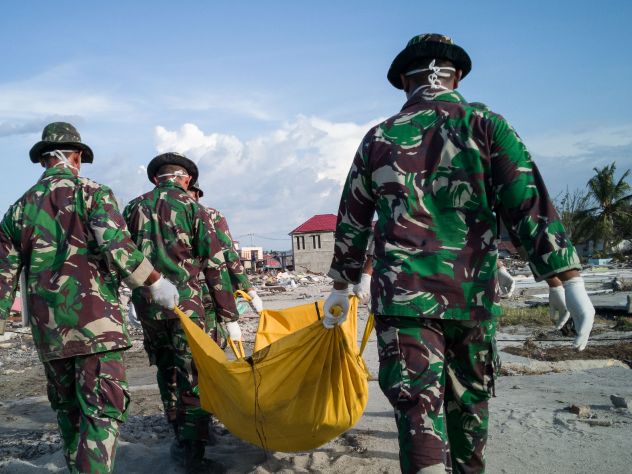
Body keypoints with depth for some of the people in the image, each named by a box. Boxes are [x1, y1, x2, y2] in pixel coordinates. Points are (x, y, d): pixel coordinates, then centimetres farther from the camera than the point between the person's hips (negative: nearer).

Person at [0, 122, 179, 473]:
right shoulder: (93, 193, -1)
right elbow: (118, 247, -15)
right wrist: (155, 283, -7)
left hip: (47, 327, 5)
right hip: (95, 319, -5)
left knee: (68, 408, 19)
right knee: (103, 409, -5)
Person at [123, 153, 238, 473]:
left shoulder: (133, 209, 10)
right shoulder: (192, 208, -1)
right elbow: (215, 266, -4)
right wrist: (230, 316, 0)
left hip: (146, 306, 5)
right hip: (185, 305, -4)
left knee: (168, 374, 18)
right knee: (194, 377, 2)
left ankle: (180, 440, 29)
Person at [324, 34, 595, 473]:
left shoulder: (379, 138, 7)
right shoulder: (484, 125, 1)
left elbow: (352, 223, 12)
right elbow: (529, 206, -7)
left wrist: (341, 287, 23)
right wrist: (571, 281, -5)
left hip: (403, 295, -1)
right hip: (475, 294, 1)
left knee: (419, 405, -2)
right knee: (468, 398, 19)